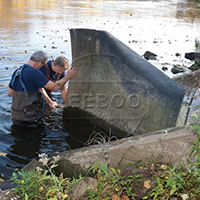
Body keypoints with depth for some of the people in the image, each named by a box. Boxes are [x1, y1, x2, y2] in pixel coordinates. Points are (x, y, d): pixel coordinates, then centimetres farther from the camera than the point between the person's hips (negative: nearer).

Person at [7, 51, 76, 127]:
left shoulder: (16, 72, 10)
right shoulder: (34, 72, -16)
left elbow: (9, 93, 19)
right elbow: (55, 87, -15)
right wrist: (68, 76, 0)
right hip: (30, 118, -8)